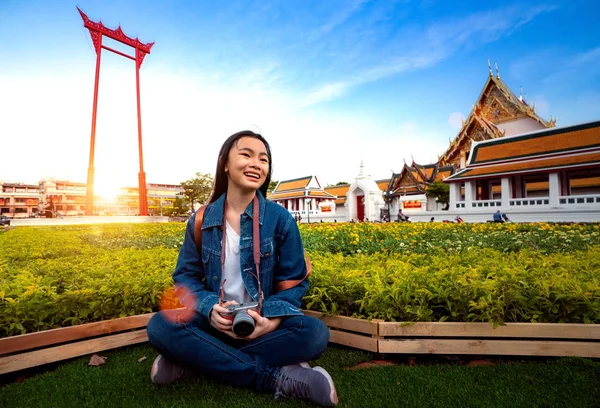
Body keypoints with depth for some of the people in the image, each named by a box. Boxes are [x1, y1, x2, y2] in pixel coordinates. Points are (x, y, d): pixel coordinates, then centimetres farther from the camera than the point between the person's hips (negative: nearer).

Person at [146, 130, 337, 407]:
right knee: (159, 327, -26)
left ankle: (197, 360, -17)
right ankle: (279, 378, -23)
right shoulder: (201, 220, -2)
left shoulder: (281, 220, -7)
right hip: (215, 321, 2)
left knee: (315, 334, -28)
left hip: (263, 323, -1)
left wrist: (271, 320, -22)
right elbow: (185, 277, 2)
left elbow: (294, 282, -4)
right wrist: (210, 309, -18)